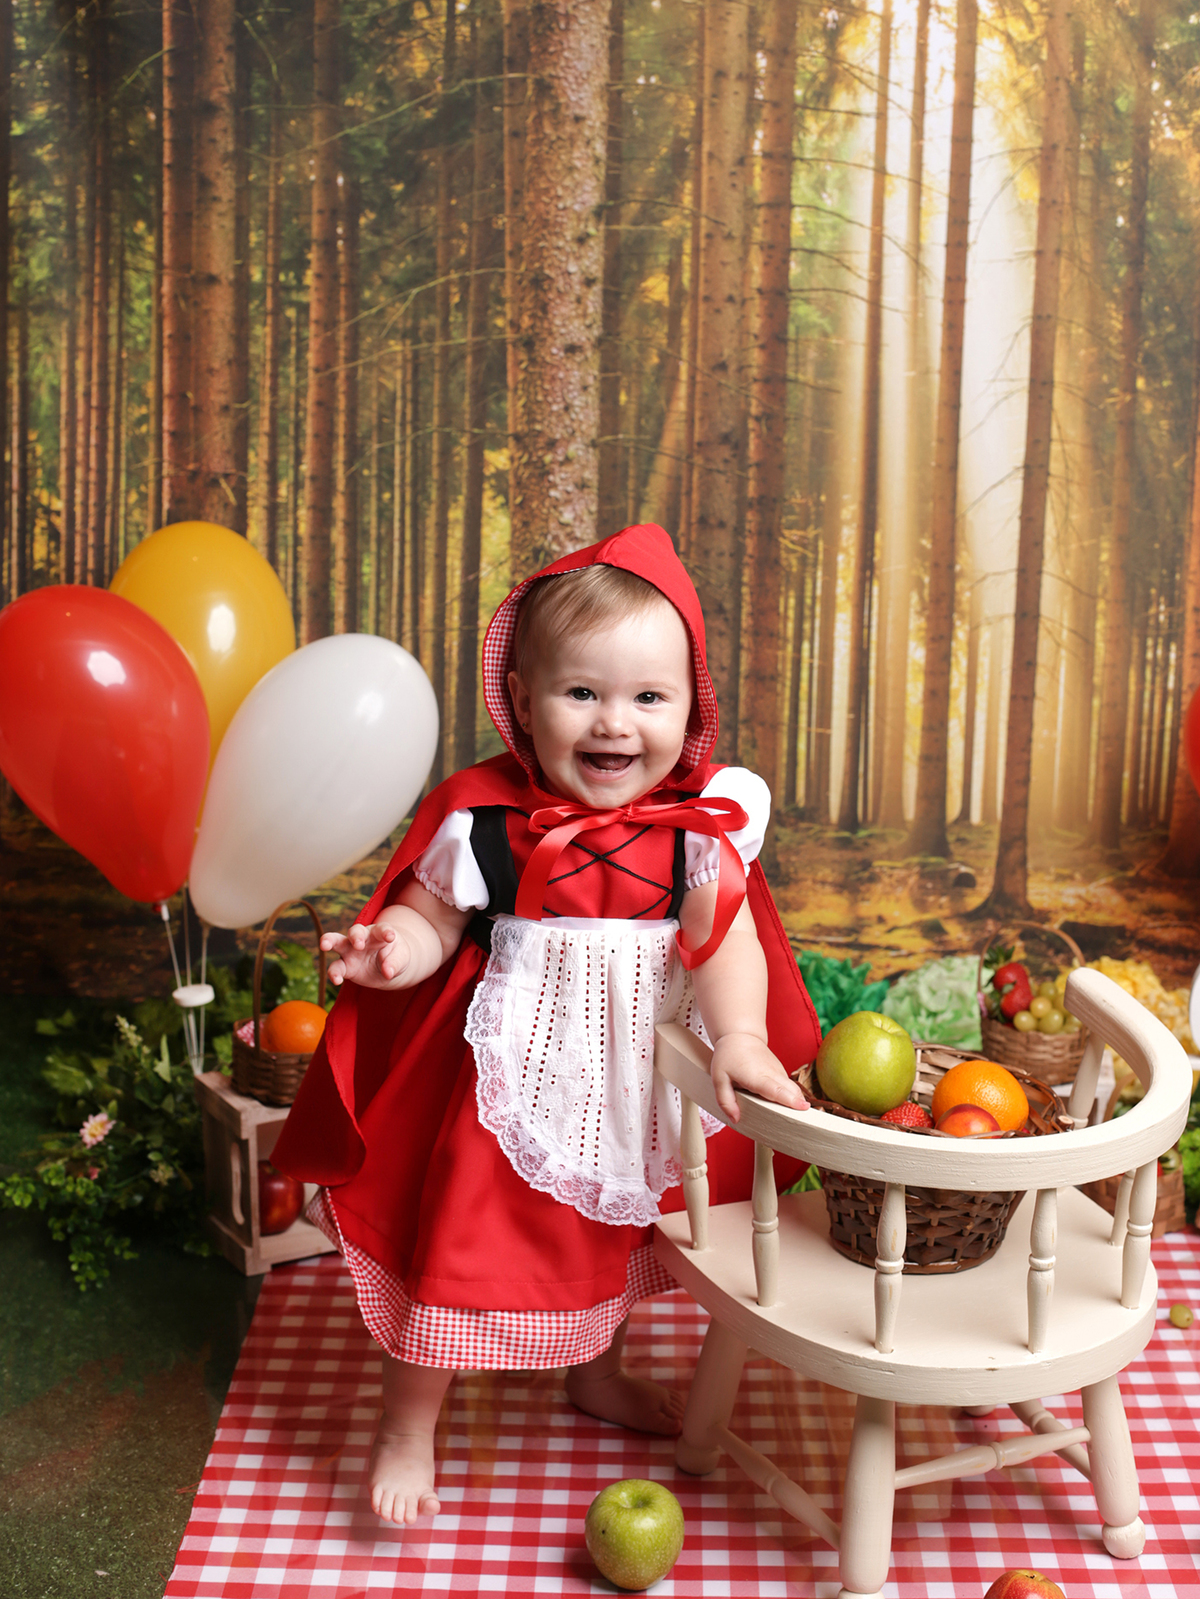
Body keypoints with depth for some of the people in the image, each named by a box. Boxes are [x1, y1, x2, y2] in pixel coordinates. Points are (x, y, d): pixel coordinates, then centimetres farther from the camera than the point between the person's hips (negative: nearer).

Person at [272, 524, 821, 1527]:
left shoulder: (701, 823, -11)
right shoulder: (483, 821, -16)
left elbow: (724, 937, -15)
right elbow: (430, 917, -8)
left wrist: (740, 1040, -28)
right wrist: (388, 950, -29)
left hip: (637, 1081, 4)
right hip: (516, 1075, -3)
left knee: (618, 1232, 25)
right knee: (458, 1245, 4)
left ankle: (598, 1375, 55)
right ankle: (407, 1434, 28)